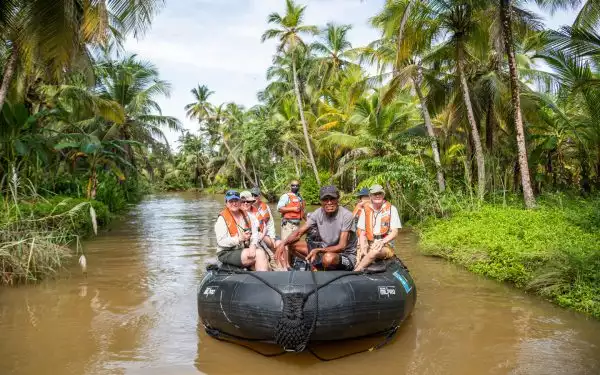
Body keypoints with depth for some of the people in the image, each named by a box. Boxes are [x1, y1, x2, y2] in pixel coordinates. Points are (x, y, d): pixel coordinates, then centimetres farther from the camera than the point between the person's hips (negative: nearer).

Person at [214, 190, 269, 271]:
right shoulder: (222, 219, -6)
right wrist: (240, 239, -23)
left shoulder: (245, 215, 11)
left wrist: (253, 245, -17)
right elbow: (221, 241, -15)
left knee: (261, 252, -22)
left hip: (246, 249, 6)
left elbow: (254, 233, 2)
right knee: (259, 255, -21)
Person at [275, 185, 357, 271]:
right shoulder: (318, 213, -6)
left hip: (346, 256, -5)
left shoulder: (346, 215, -21)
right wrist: (283, 243, -24)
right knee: (292, 244, -6)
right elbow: (299, 233, -4)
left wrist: (318, 250, -38)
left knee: (329, 258, -41)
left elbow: (341, 247, -24)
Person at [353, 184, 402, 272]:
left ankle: (354, 272, -38)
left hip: (386, 246, -3)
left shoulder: (391, 209, 2)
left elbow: (395, 232, -2)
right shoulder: (365, 210, 9)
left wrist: (382, 242, -21)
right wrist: (363, 249, -11)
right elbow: (362, 233, 7)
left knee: (375, 251, -36)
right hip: (368, 246, 3)